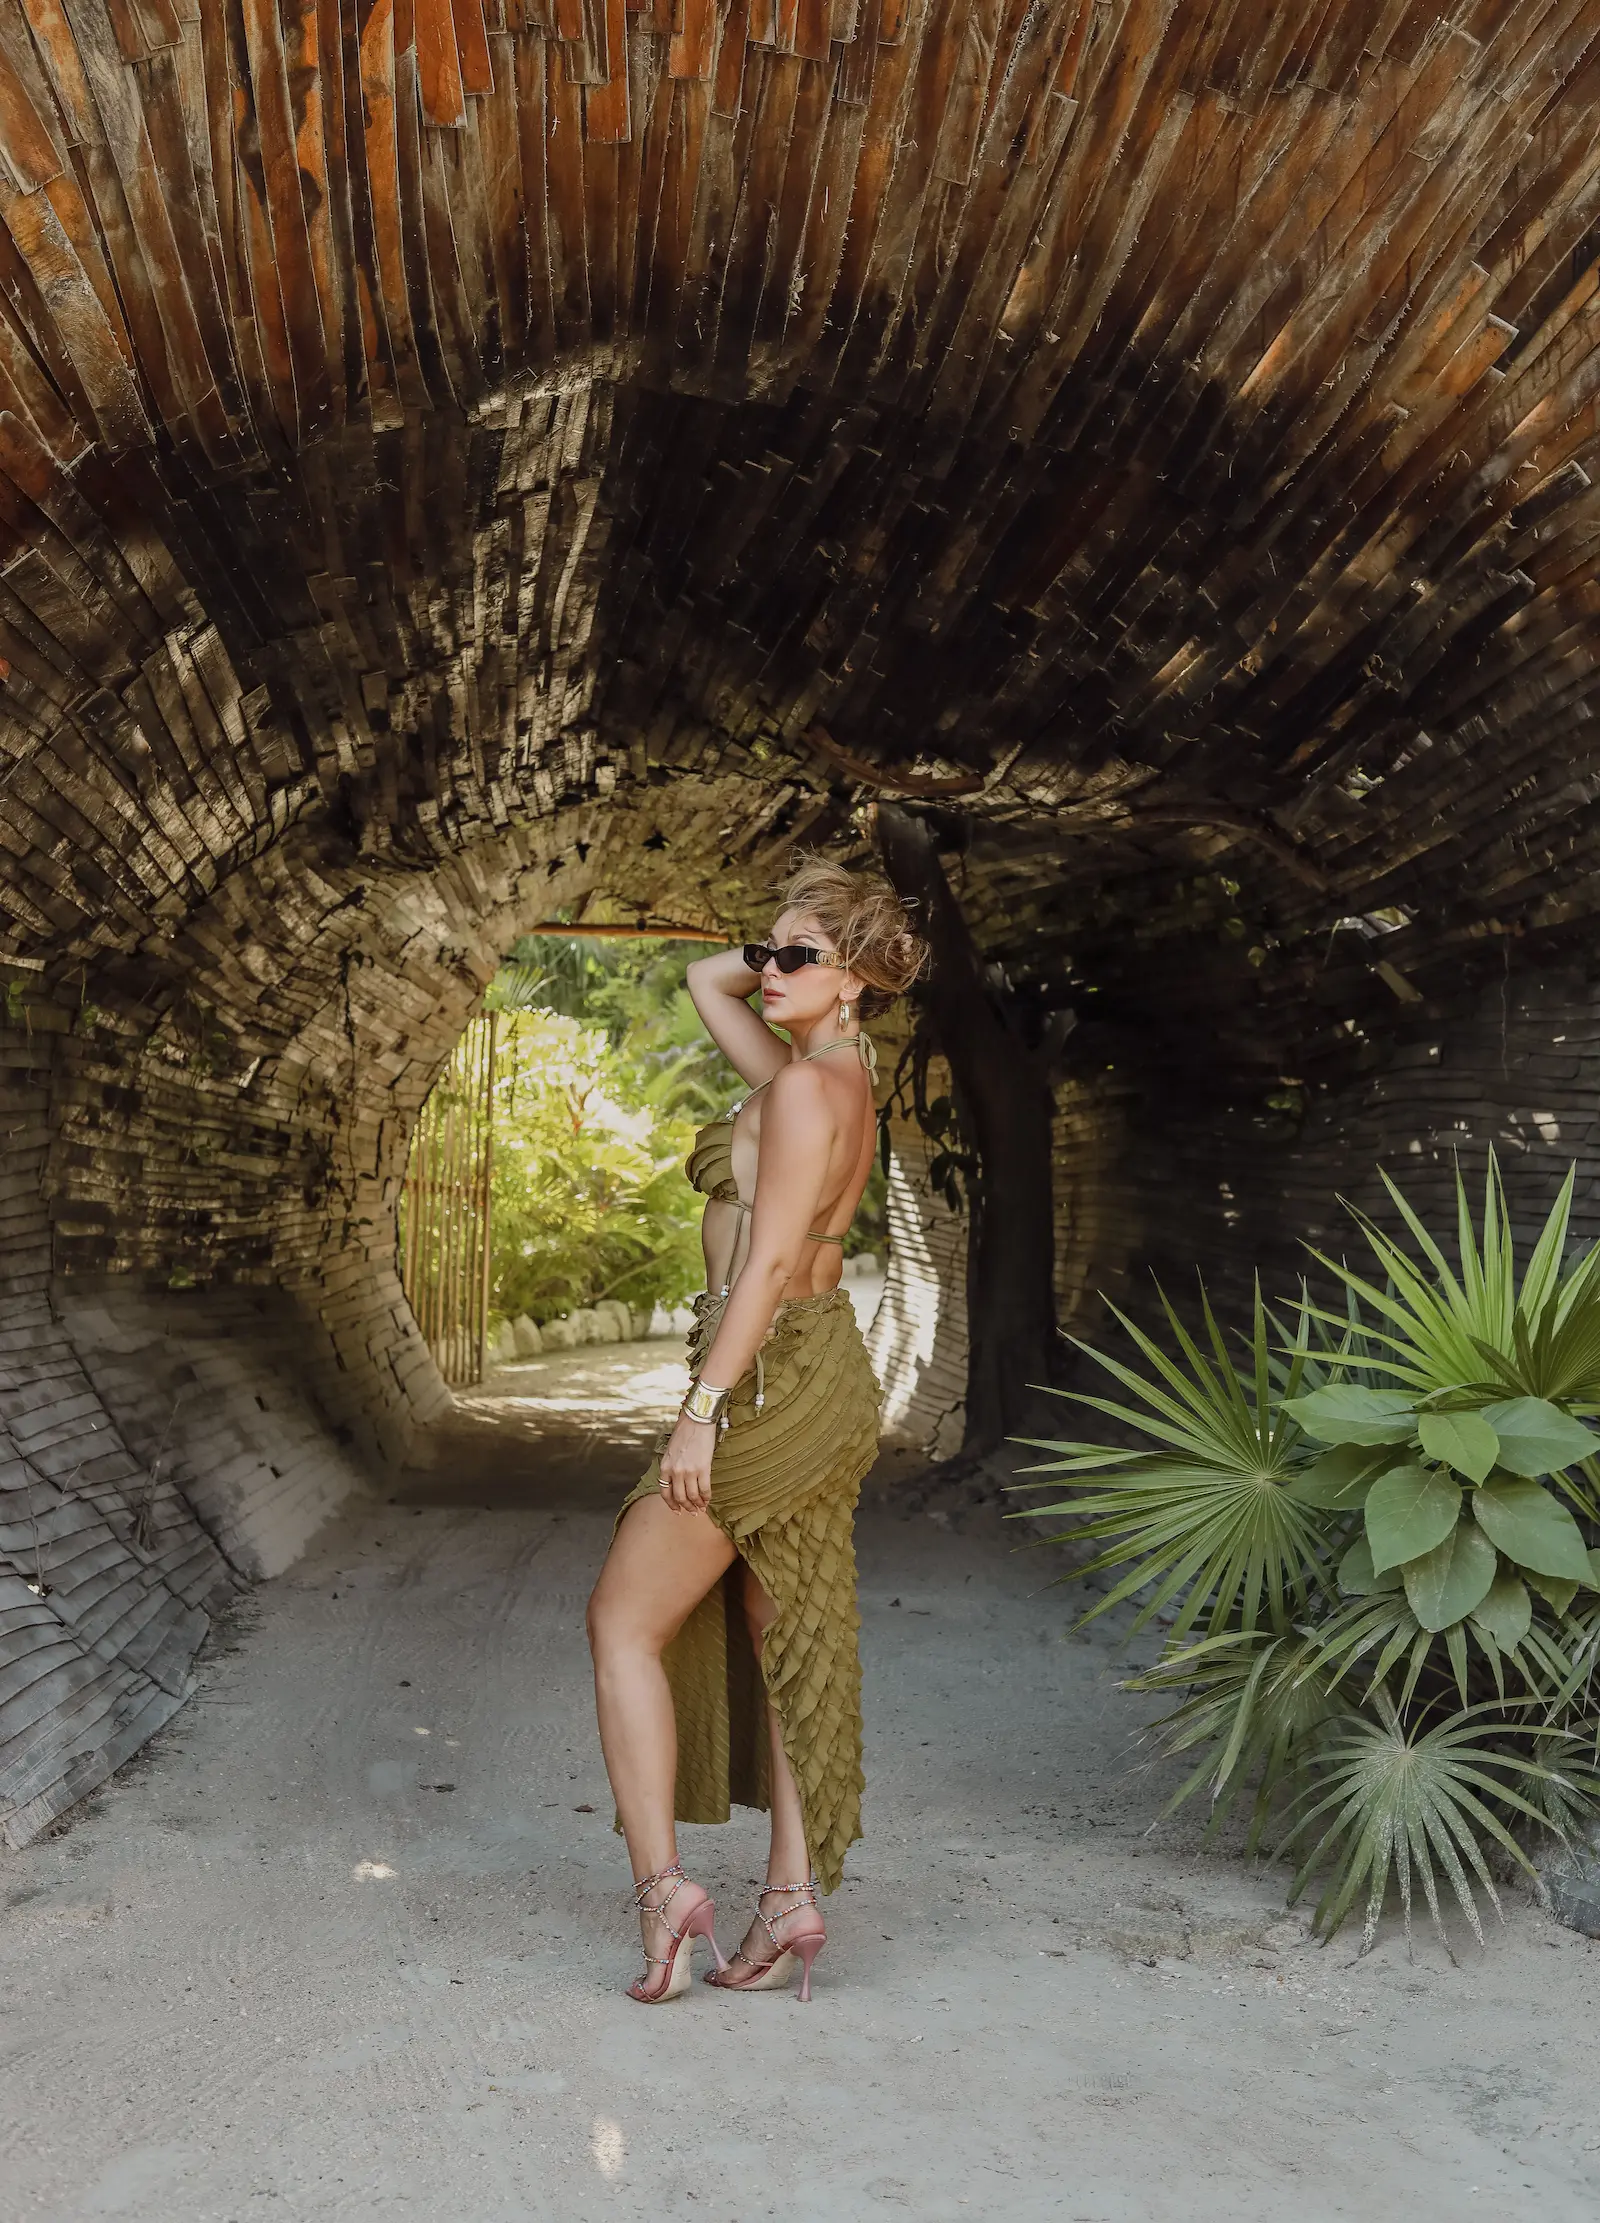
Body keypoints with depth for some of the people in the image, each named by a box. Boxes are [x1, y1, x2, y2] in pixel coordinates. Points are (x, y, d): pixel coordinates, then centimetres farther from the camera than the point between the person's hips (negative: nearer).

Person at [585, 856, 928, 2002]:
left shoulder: (802, 1089, -16)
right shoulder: (834, 1075, 12)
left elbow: (770, 1262, -21)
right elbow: (706, 980, 25)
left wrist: (702, 1408, -20)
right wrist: (777, 955, 10)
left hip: (772, 1381, -10)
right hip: (822, 1380, 10)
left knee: (626, 1622, 1)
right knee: (791, 1640, 11)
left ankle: (663, 1886, 1)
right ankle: (793, 1900, 16)